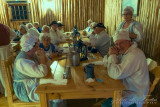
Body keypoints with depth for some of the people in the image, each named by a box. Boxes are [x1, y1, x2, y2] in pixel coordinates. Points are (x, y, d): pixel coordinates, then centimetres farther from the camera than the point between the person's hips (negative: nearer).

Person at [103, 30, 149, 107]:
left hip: (134, 94, -9)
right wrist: (113, 55, -12)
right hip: (128, 86, 9)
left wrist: (112, 55, -21)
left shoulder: (134, 55, -29)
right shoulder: (125, 51, 2)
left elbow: (116, 74, -31)